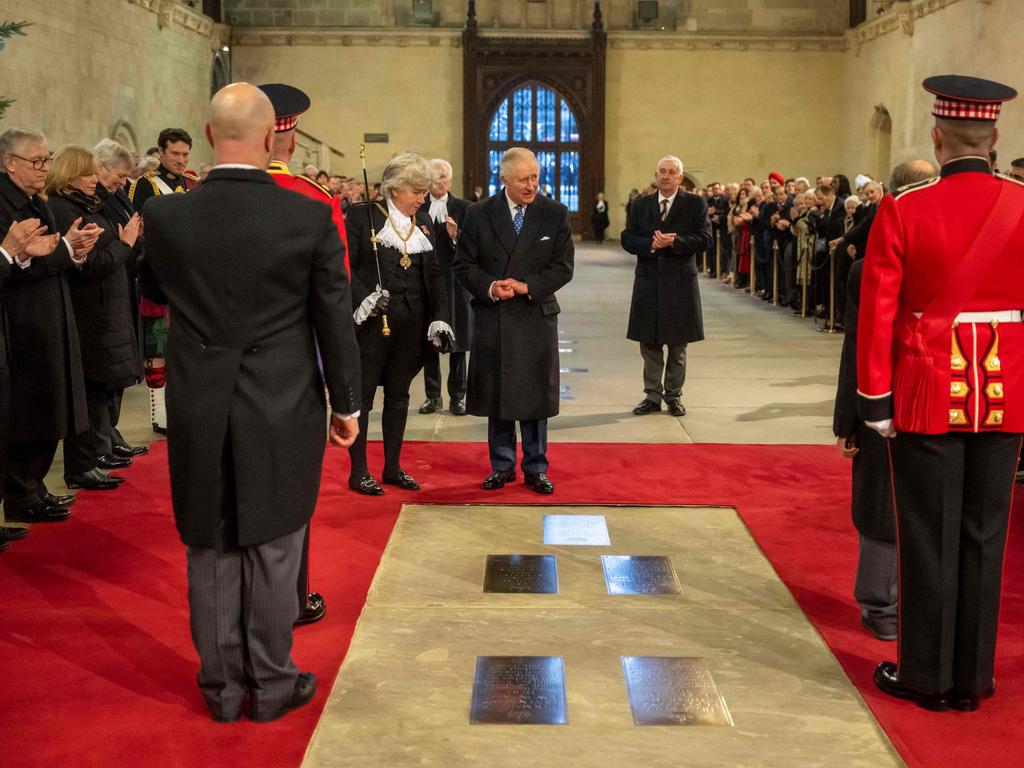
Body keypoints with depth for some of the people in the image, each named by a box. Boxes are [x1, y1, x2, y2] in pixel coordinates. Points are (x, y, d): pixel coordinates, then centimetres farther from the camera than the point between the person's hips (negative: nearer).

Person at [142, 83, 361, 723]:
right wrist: (346, 403, 6)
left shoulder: (165, 216, -6)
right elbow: (336, 321, -6)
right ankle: (271, 684, 22)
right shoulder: (310, 218, -12)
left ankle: (223, 686, 25)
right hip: (282, 413, -2)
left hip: (199, 413, 2)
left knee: (211, 552, 13)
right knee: (273, 552, 11)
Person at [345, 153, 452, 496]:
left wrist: (440, 317, 1)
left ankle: (393, 467, 22)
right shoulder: (362, 214, -5)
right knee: (362, 394, 2)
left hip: (412, 323, 6)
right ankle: (358, 471, 9)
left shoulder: (423, 221, 11)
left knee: (399, 394, 13)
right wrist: (362, 299, -23)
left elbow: (435, 273, 11)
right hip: (372, 322, -5)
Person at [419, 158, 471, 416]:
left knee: (457, 341, 3)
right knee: (428, 340, 7)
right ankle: (433, 395, 17)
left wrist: (455, 236, -22)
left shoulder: (463, 208, 2)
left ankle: (457, 396, 12)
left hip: (453, 281, -2)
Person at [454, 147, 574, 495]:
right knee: (496, 395, 8)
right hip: (492, 318, 1)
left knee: (535, 395, 5)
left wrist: (526, 286, -16)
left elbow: (563, 268, -2)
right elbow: (464, 265, 2)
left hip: (536, 316, 0)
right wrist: (489, 287, -16)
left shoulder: (555, 214, 0)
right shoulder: (479, 214, 0)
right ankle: (502, 466, 21)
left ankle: (536, 469, 17)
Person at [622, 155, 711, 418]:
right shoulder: (640, 205, 8)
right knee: (649, 344, 6)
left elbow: (704, 238, -9)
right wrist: (650, 244, -17)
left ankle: (674, 395, 17)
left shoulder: (695, 204, 0)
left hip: (680, 281, -2)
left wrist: (674, 241, -20)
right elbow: (627, 239, 2)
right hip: (648, 281, 2)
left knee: (677, 346, 7)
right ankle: (652, 396, 15)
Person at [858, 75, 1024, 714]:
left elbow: (877, 313, -9)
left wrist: (875, 400, -2)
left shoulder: (903, 210, -9)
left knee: (929, 539, 8)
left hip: (928, 392, -2)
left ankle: (926, 676, 18)